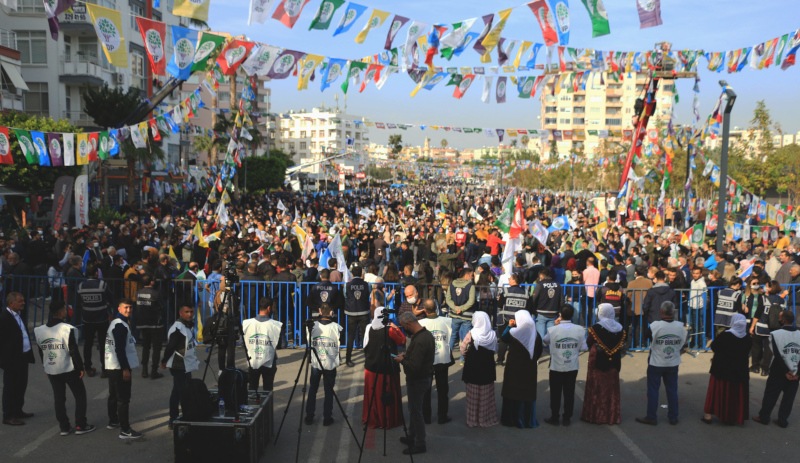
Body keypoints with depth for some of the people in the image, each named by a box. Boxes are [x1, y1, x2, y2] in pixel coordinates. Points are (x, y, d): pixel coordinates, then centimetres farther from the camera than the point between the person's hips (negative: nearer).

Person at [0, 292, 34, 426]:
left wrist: (28, 353, 11)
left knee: (21, 385, 18)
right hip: (12, 360, -9)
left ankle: (17, 411, 32)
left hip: (22, 357, 9)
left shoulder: (17, 315, 10)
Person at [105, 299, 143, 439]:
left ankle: (113, 421, 37)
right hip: (119, 367, -11)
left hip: (112, 366, 11)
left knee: (114, 395, 22)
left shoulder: (115, 323, 15)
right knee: (123, 399, -8)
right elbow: (120, 349, -24)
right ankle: (125, 430, -7)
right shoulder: (121, 326, -19)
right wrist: (125, 369, -23)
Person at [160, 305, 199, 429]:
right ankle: (173, 420, 0)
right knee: (179, 392, -6)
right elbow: (170, 346, -21)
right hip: (179, 366, -10)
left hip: (186, 365, 10)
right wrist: (164, 361, -15)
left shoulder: (188, 326, 12)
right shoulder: (178, 328, -19)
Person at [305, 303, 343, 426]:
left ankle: (309, 417, 17)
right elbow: (340, 344, -5)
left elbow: (308, 341, 6)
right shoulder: (336, 327, -12)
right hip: (331, 364, -2)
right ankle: (327, 418, 10)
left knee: (312, 390, 14)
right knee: (329, 391, 7)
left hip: (315, 363, 2)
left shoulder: (312, 325, -7)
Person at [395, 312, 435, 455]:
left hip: (417, 381, -10)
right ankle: (412, 437, 35)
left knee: (415, 411, 3)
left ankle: (420, 444, 14)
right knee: (414, 409, 21)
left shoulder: (419, 341, -29)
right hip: (424, 377, 10)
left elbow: (414, 366, -29)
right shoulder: (426, 334, 2)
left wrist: (401, 360, -13)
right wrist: (407, 354, 8)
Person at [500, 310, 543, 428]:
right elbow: (539, 350, 4)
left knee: (513, 391, 8)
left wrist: (509, 326, 7)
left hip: (514, 366, -3)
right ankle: (529, 419, 15)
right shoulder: (534, 332, -3)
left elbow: (503, 338, 2)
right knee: (528, 392, 10)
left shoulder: (514, 332, -15)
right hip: (530, 367, 3)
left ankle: (512, 418, 12)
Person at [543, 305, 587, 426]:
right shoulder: (579, 329, -11)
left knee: (555, 393, 10)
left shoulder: (553, 330, -16)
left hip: (556, 367, -2)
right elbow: (584, 348, -5)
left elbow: (545, 341, 3)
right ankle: (567, 418, 20)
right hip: (572, 367, 2)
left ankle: (554, 418, 18)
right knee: (569, 393, 12)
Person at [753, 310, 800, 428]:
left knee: (770, 395, 9)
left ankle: (764, 417, 17)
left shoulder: (776, 334, -13)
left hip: (779, 372, -3)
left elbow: (778, 355, -14)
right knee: (789, 398, 11)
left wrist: (786, 371, -7)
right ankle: (783, 420, 15)